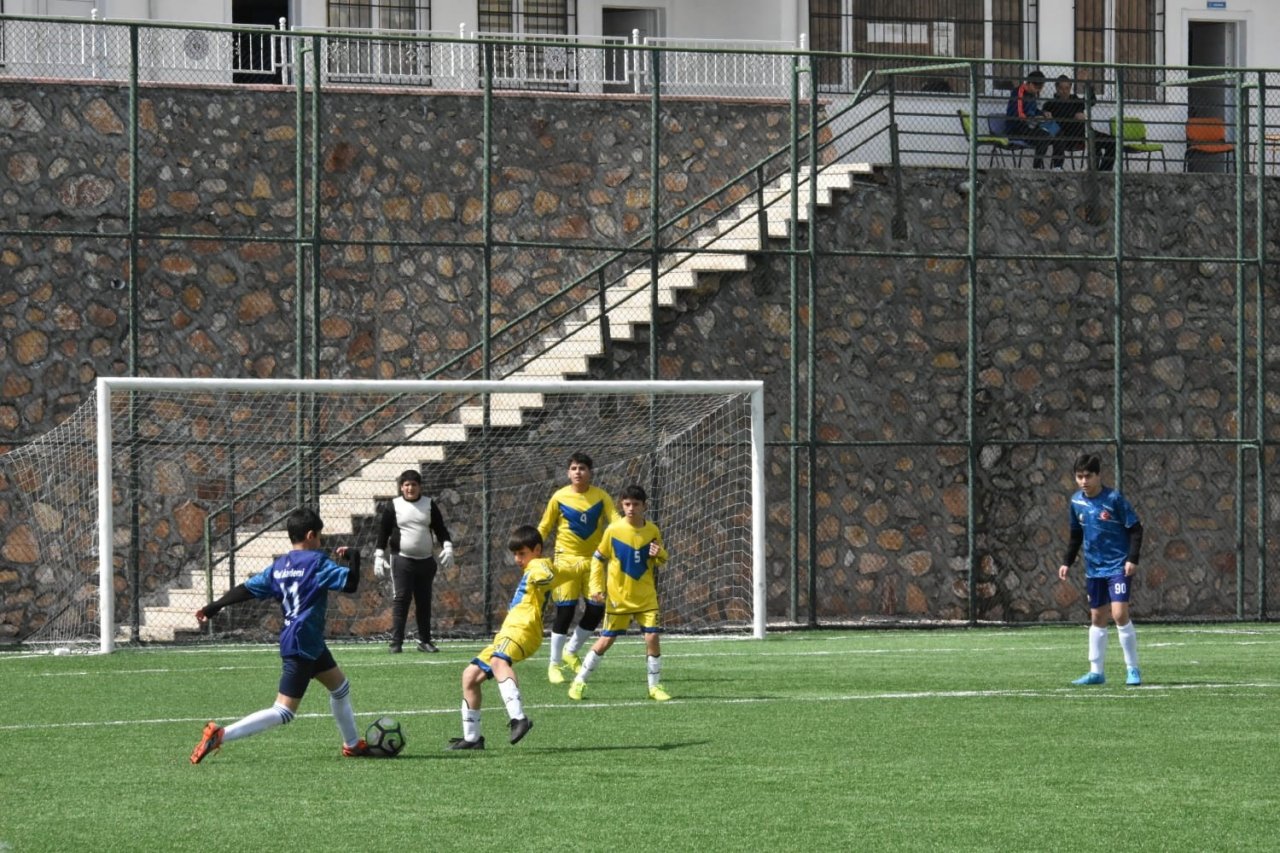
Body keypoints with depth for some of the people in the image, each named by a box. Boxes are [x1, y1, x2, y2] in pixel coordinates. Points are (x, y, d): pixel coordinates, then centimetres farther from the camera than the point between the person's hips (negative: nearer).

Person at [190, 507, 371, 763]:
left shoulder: (279, 566, 9)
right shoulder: (317, 561, -12)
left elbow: (248, 588, 5)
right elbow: (350, 584, -18)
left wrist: (213, 607, 8)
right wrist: (353, 557, -2)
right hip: (301, 644, -10)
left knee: (340, 686, 27)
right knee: (283, 713, -12)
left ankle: (352, 745, 39)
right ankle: (220, 735, -21)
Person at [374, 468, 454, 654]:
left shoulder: (429, 505, 7)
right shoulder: (393, 507, 1)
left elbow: (440, 529, 11)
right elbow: (383, 532, 4)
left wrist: (447, 547, -5)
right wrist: (379, 556, -3)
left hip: (426, 560, 3)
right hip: (402, 560, -3)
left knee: (424, 601, 8)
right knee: (400, 600, -9)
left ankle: (424, 640, 16)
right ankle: (396, 642, -9)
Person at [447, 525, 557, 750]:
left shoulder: (539, 565, -3)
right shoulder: (529, 572, 29)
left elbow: (548, 575, -30)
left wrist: (539, 579, -45)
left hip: (521, 630, -11)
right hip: (507, 634, 11)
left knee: (497, 660, -39)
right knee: (470, 675, 14)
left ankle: (518, 718, -54)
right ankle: (471, 737, 21)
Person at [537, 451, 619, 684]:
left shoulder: (601, 496, 1)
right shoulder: (560, 497, -2)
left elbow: (616, 521, -6)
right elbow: (544, 528, 5)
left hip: (592, 559, 3)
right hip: (566, 559, -3)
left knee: (596, 610, 0)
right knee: (565, 611, -8)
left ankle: (571, 651, 24)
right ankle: (554, 664, 5)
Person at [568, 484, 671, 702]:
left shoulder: (652, 531, -2)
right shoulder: (614, 530, -9)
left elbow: (661, 561, 10)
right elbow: (598, 559, 1)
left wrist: (659, 555, -14)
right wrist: (596, 587, -8)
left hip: (645, 596, 2)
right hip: (618, 596, -2)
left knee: (652, 637, -9)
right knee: (606, 640, 1)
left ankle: (655, 686, 6)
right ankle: (579, 682, 15)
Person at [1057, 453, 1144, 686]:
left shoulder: (1113, 499, -12)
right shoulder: (1076, 501, 4)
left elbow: (1135, 528, -9)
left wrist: (1133, 559, -16)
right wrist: (1067, 562, 13)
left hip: (1119, 566, -6)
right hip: (1094, 569, 6)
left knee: (1119, 613, -14)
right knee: (1097, 618, 9)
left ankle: (1132, 669, -4)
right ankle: (1096, 671, 15)